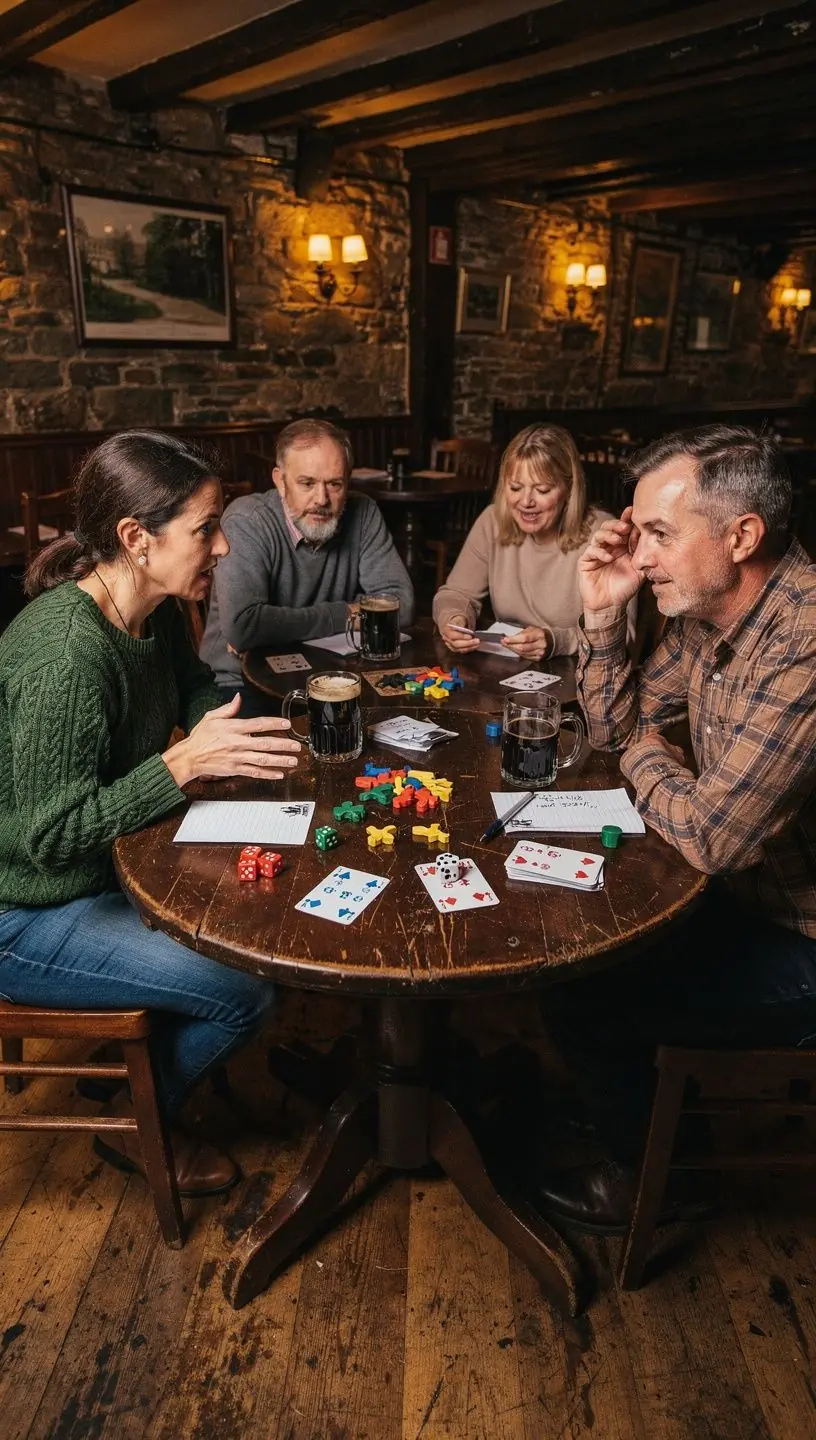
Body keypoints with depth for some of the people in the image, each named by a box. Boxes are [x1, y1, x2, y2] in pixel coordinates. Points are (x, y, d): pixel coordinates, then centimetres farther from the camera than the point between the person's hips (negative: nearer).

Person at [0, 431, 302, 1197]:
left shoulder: (156, 614, -6)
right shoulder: (64, 653, -32)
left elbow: (193, 687, 13)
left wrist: (225, 730, -8)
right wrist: (186, 760, -36)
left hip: (108, 867, 9)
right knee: (247, 988, -12)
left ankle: (142, 1069, 30)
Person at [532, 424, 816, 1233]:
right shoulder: (704, 613, -3)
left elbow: (707, 834, -33)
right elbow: (613, 728, 5)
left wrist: (645, 753, -13)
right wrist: (603, 616, -10)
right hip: (748, 890, 8)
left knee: (581, 996, -6)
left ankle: (647, 1181, 25)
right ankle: (632, 1106, 39)